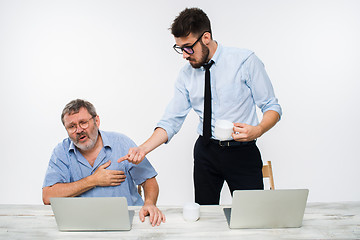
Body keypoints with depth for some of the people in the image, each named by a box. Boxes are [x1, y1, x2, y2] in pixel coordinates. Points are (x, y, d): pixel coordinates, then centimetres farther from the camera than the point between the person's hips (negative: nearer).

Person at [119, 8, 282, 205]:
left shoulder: (245, 61, -7)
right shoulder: (186, 75, 3)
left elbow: (272, 107, -5)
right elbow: (171, 122, 2)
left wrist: (257, 130, -26)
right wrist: (143, 149, -13)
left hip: (243, 152, -3)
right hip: (205, 152, 3)